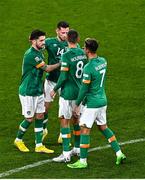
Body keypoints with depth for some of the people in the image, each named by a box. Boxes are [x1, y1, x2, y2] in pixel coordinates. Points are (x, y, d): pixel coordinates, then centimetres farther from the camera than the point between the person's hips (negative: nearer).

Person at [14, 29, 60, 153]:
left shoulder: (39, 53, 8)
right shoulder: (30, 55, -23)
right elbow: (47, 68, -20)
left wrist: (41, 88, 19)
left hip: (38, 91, 9)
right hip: (27, 92, -9)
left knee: (40, 116, 6)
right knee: (30, 119, 0)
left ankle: (39, 145, 11)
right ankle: (18, 140, 23)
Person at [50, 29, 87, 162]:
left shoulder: (67, 56, -18)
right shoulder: (83, 53, 1)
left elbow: (63, 77, -18)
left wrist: (55, 90, -6)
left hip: (68, 93, -7)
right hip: (80, 92, 7)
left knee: (64, 121, -3)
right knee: (76, 119, 19)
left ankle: (66, 154, -5)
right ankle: (77, 148, 29)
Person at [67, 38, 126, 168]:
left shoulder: (88, 68, -22)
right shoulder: (103, 61, 2)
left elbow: (84, 89, -18)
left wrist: (77, 105, -7)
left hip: (92, 103, -8)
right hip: (102, 100, 8)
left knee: (85, 130, -1)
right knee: (103, 127, 20)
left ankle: (83, 161, 3)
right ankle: (119, 153, 20)